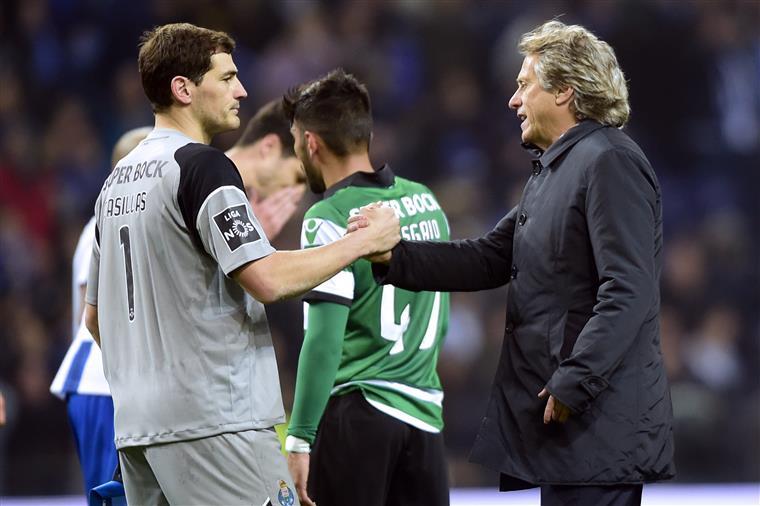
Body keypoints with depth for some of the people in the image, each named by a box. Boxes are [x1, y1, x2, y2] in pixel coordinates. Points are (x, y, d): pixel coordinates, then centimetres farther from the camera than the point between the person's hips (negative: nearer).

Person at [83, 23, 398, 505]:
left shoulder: (117, 180, 17)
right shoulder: (202, 165, -9)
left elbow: (95, 316, 22)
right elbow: (269, 280, -17)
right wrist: (366, 241, -7)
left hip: (136, 427, 9)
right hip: (215, 421, -9)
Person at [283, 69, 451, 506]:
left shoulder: (330, 219, -11)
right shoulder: (427, 202, 11)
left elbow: (324, 341, -16)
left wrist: (299, 439, -14)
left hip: (353, 412, -6)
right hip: (424, 413, 6)